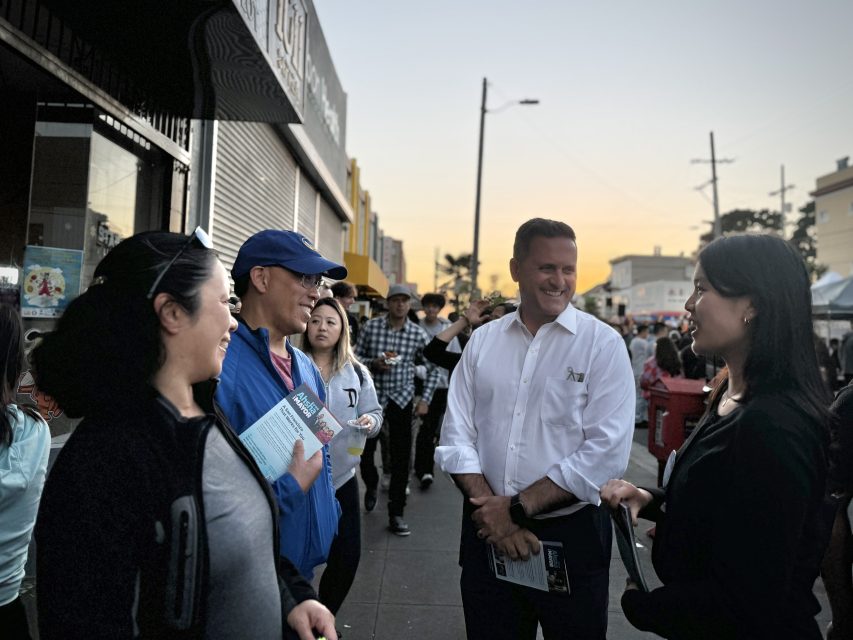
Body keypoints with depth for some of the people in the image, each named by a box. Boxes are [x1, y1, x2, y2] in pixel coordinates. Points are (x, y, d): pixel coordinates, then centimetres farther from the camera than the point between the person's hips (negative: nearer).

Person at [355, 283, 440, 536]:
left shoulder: (418, 334, -3)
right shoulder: (370, 327, -4)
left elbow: (433, 368, 5)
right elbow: (355, 356, 1)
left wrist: (425, 399, -1)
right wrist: (373, 363, -19)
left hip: (401, 399, 0)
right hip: (372, 396, 0)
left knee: (401, 458, 0)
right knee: (365, 450, 10)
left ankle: (396, 514, 12)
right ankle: (371, 486, 43)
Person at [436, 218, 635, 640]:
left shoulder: (603, 344, -7)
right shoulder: (482, 340, 2)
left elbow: (606, 452, -15)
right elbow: (456, 436, 0)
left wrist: (517, 507, -17)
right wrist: (494, 512, -13)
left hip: (570, 535, -2)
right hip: (488, 532, 3)